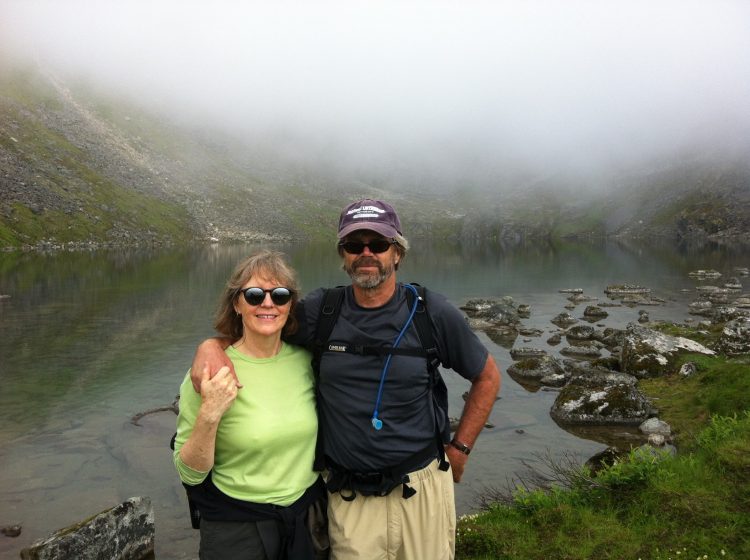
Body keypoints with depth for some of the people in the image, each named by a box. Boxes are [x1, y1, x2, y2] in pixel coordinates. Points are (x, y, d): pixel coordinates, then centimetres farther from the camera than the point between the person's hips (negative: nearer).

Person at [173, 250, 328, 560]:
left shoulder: (305, 359, -7)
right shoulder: (211, 370, -16)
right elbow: (189, 474, -14)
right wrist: (208, 416, -27)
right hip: (236, 530, -3)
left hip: (307, 518, 3)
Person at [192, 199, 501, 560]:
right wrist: (210, 345, -18)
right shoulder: (319, 311, -6)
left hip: (421, 488, 0)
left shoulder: (432, 313, -7)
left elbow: (487, 377, 6)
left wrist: (460, 447, 4)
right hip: (349, 498, 0)